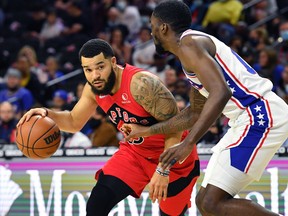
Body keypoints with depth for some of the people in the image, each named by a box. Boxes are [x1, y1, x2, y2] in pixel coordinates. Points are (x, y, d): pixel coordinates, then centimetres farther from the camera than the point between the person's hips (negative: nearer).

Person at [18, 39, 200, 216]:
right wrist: (47, 114, -12)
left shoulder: (140, 84, -31)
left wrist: (163, 170, -31)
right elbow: (74, 122, 9)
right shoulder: (93, 89, -8)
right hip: (135, 151, 6)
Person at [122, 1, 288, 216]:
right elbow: (195, 113, 31)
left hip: (261, 116, -10)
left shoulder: (189, 44, -10)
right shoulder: (194, 44, 23)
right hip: (252, 117, 10)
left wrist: (188, 143, -27)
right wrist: (147, 131, 34)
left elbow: (220, 93, -25)